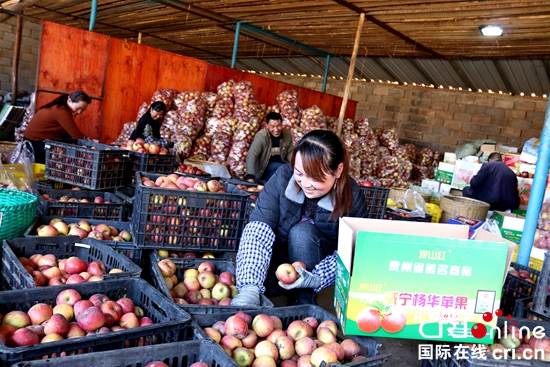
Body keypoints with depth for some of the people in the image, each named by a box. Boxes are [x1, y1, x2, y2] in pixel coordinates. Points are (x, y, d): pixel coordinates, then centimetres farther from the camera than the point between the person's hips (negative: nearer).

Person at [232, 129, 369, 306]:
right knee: (264, 280, -32)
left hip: (318, 262, 0)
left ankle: (304, 301, -15)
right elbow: (259, 227, -29)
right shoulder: (283, 177, -21)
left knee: (302, 231, -31)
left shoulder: (352, 197, -20)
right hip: (281, 256, 0)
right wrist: (250, 288, -43)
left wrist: (313, 279, -36)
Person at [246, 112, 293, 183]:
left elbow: (290, 153, 4)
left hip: (282, 164, 5)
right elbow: (251, 156, -27)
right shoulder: (261, 136, -20)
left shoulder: (288, 134, -5)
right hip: (265, 168, -5)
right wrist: (251, 178, -38)